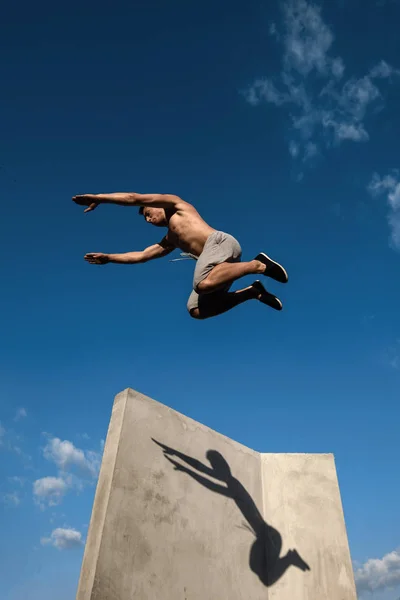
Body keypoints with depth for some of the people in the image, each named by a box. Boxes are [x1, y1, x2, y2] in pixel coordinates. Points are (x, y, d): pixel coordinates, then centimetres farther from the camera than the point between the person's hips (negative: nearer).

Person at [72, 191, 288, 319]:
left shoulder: (175, 204, 17)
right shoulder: (170, 240, 35)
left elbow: (134, 198, 11)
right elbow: (141, 255, 37)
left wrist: (97, 198, 16)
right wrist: (108, 258, 34)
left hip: (220, 242, -9)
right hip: (218, 262, 9)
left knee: (203, 285, -36)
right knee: (197, 310, -3)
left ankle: (257, 265, -21)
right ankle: (253, 291, 0)